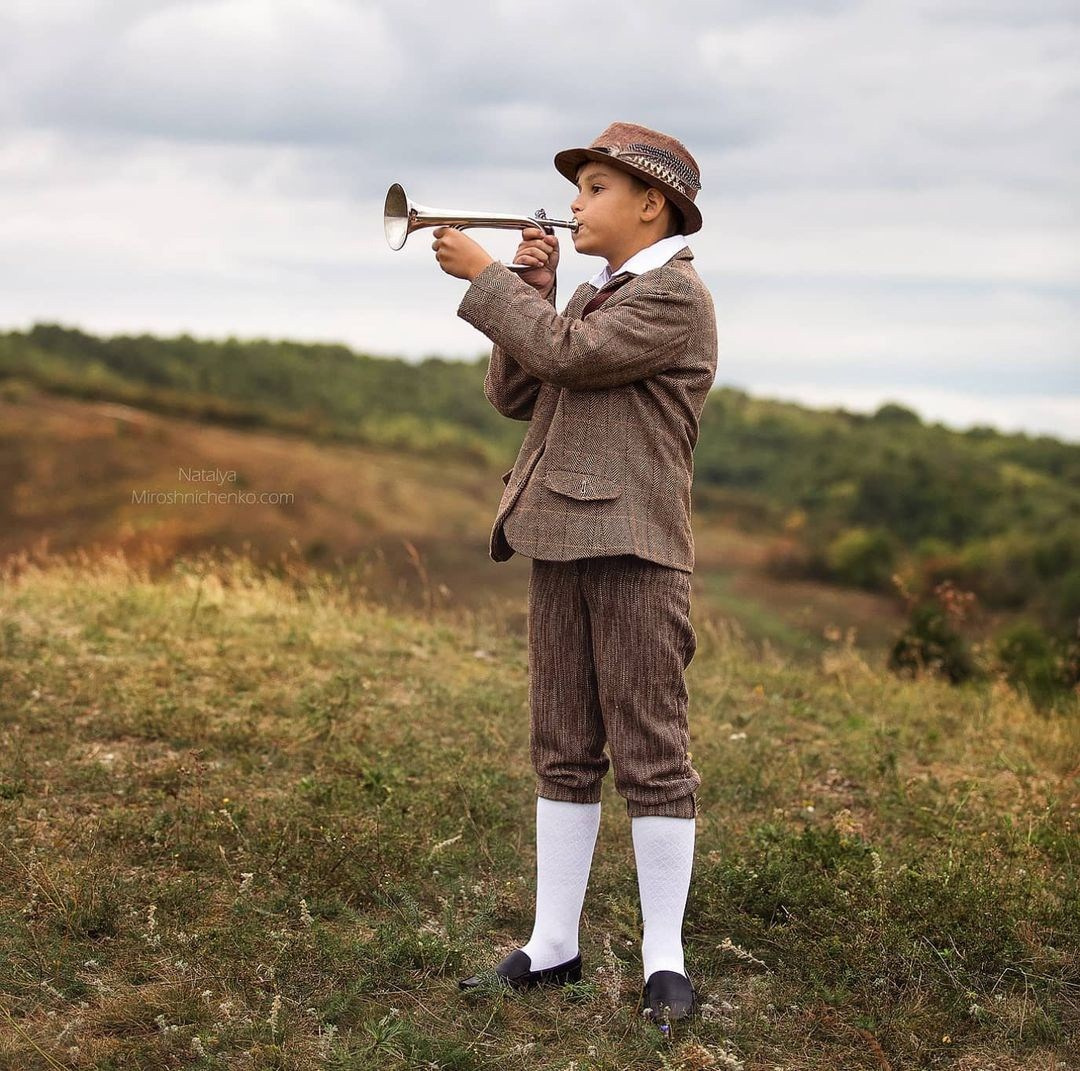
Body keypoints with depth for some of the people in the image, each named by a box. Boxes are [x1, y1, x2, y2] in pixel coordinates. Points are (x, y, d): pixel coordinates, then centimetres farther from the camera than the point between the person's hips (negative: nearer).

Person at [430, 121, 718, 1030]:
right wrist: (531, 287, 5)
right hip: (562, 542, 8)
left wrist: (483, 276, -8)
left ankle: (665, 959, 5)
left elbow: (565, 354, -17)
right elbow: (515, 394, 14)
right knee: (565, 754, 10)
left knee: (651, 755, -3)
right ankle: (554, 945, 16)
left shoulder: (676, 294, -6)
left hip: (632, 546, -8)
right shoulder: (594, 297, 21)